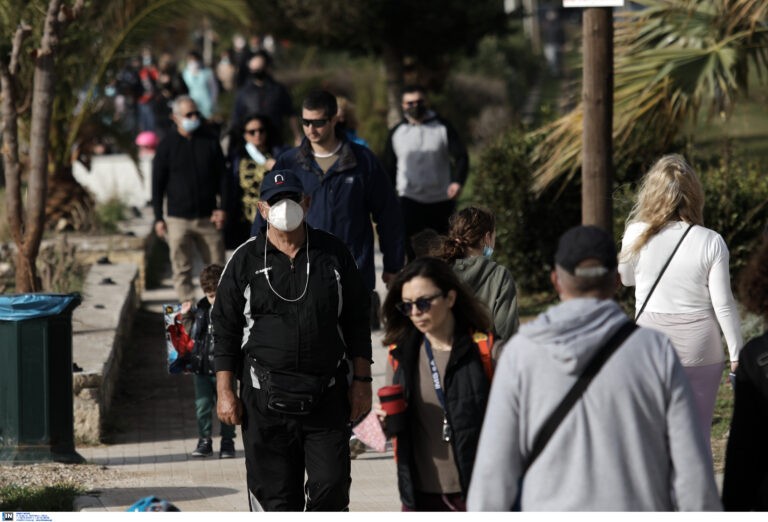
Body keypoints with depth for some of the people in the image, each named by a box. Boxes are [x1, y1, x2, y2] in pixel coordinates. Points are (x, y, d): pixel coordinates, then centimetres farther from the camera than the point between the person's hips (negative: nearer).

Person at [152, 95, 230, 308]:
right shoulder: (167, 145, 0)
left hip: (208, 217, 1)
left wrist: (223, 208, -1)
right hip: (178, 219, -1)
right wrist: (158, 218, -2)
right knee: (182, 269, 1)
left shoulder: (210, 141, 5)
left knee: (216, 266, 3)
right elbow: (157, 184, 3)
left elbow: (223, 176, 10)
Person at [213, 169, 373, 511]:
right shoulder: (245, 261, 5)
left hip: (327, 395, 1)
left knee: (331, 486, -6)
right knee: (274, 494, 1)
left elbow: (357, 322, 12)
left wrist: (361, 380, 5)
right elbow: (225, 330, 6)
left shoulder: (333, 254, 9)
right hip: (265, 397, -1)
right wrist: (225, 391, -1)